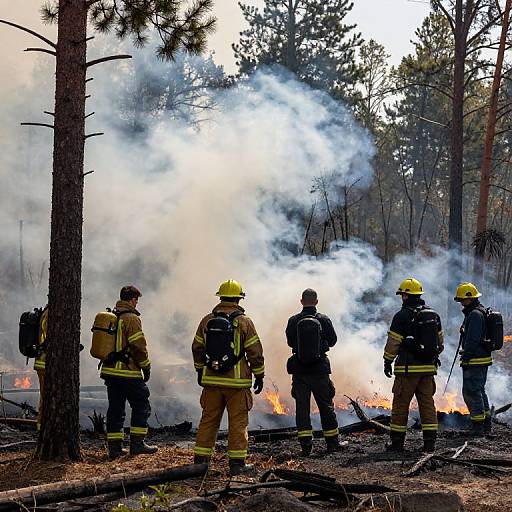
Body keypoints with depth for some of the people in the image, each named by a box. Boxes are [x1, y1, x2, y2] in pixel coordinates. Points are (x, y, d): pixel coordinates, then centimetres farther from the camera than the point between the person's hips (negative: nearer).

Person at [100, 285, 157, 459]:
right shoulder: (131, 318, -12)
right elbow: (139, 345, -14)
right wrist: (146, 367, -4)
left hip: (109, 371, 8)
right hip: (128, 373, -8)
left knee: (115, 409, 10)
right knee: (141, 406, 4)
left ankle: (114, 446, 10)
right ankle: (137, 443, 1)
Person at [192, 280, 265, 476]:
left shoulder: (207, 320, 5)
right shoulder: (244, 321, -7)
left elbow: (197, 348, 12)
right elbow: (255, 351, -6)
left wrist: (200, 371, 24)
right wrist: (259, 376, 3)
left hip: (211, 379, 4)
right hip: (237, 381, -4)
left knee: (208, 419, 11)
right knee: (238, 422, 2)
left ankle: (200, 459, 13)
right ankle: (237, 462, 3)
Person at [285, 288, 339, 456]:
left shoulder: (293, 321, -5)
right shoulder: (324, 320, -6)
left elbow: (290, 342, 7)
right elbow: (332, 340, 6)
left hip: (299, 370, 0)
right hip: (320, 369, 0)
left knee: (302, 406, 4)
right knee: (326, 405, 10)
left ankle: (305, 445, 0)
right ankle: (332, 443, 17)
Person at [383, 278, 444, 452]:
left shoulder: (402, 316, -10)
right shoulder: (434, 315, 9)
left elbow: (393, 343, -8)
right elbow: (440, 342, 16)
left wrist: (387, 362, 3)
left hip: (408, 368, -5)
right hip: (429, 367, 5)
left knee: (401, 405, 3)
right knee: (427, 404, 8)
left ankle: (397, 442, 7)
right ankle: (430, 442, 5)